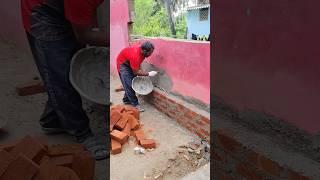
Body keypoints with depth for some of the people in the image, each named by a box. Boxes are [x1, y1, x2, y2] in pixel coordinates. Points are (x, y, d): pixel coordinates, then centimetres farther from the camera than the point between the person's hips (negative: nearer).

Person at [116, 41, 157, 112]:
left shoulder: (142, 52, -14)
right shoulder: (135, 56, -39)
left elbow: (138, 64, 1)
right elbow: (136, 72, -29)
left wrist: (140, 72, -10)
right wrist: (148, 74, -25)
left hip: (129, 63, 8)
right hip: (122, 64, -8)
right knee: (128, 85, -9)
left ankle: (126, 99, 24)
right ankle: (135, 104, 0)